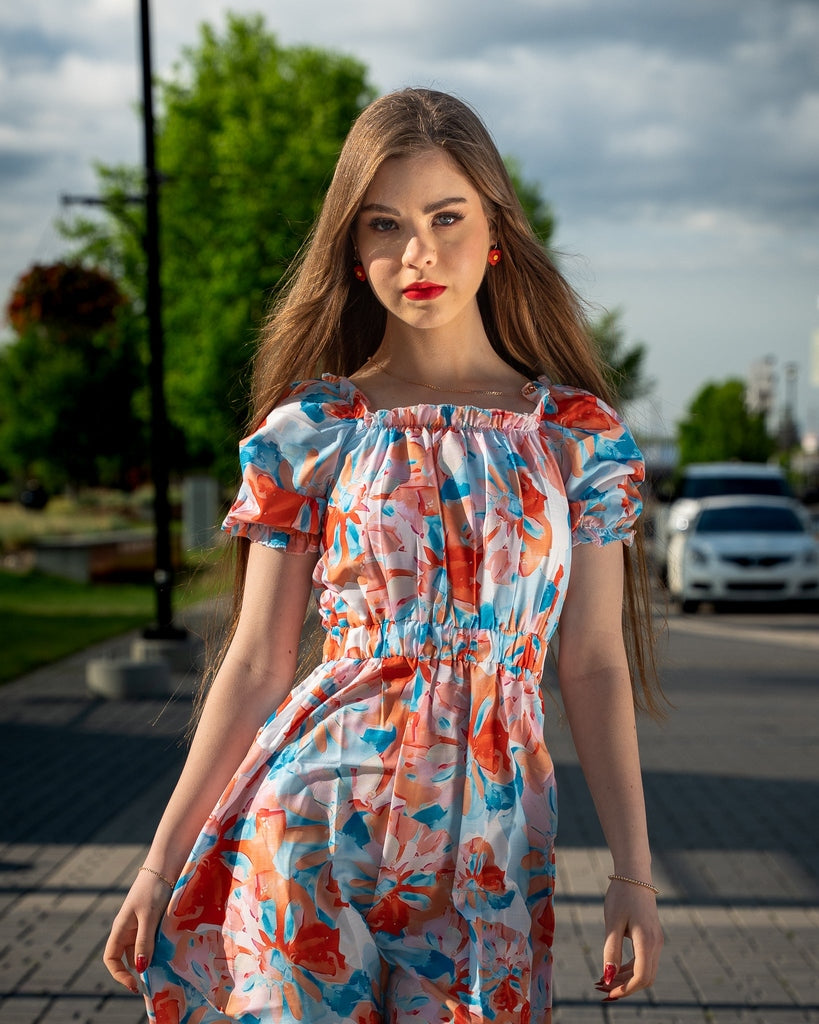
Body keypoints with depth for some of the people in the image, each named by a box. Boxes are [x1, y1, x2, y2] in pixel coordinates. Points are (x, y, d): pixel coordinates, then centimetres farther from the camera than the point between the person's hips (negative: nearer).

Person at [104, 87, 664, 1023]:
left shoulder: (577, 434, 3)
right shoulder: (312, 432, -1)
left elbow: (593, 666, 3)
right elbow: (256, 666, 1)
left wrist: (633, 873, -1)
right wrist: (162, 862, 1)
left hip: (489, 849, 1)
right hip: (317, 829, -1)